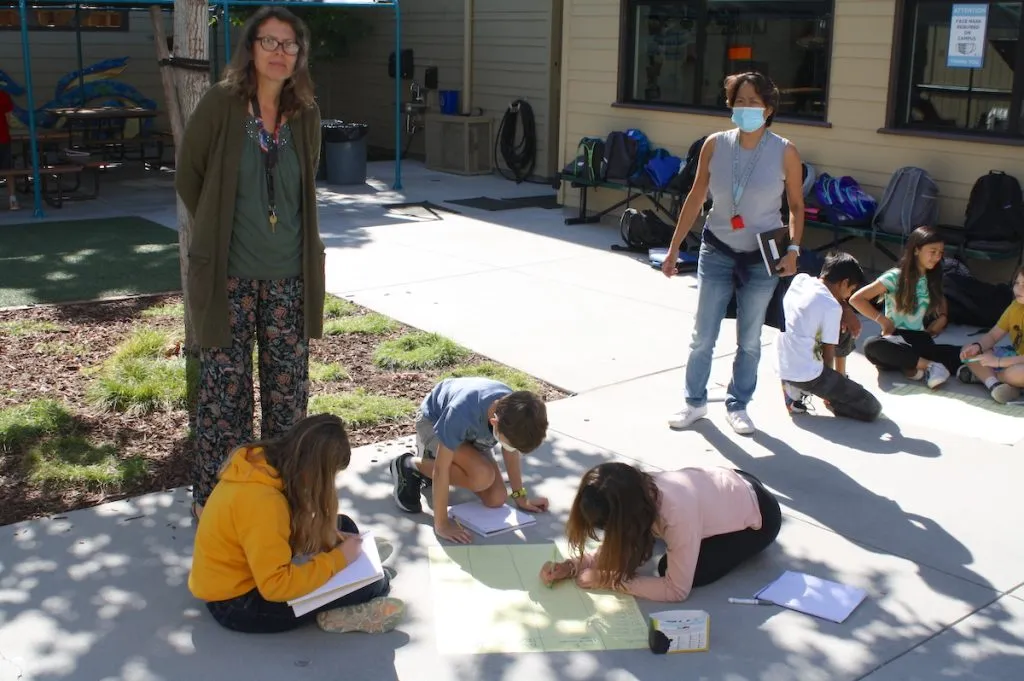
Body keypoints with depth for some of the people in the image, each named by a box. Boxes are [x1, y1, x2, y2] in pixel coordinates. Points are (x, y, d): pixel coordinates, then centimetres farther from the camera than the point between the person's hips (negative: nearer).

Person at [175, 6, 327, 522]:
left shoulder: (305, 115, 4)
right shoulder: (220, 104, -7)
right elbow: (188, 177, 1)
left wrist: (298, 243, 13)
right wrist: (220, 232, 8)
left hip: (289, 277, 4)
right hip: (230, 277, -3)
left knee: (289, 388, 11)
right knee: (224, 389, 3)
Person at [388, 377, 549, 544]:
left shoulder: (514, 412, -29)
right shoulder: (462, 413, -45)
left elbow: (511, 452, -8)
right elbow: (441, 468, -35)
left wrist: (520, 497, 0)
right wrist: (441, 524, -33)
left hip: (470, 431, 6)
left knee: (496, 499, -4)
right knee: (482, 476, -30)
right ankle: (410, 465, -8)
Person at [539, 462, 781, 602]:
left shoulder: (678, 516, -41)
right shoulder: (641, 492, -20)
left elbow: (676, 590, -29)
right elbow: (612, 551, -7)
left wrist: (607, 580, -26)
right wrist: (569, 567, -22)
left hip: (758, 516, -6)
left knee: (669, 569, -12)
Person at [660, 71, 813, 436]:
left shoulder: (785, 152, -10)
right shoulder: (715, 145, -6)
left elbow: (796, 206, 0)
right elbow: (696, 198, 2)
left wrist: (793, 249, -14)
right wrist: (674, 248, 1)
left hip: (762, 258, -1)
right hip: (717, 251, 1)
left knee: (749, 340, 10)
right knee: (703, 335, 5)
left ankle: (738, 406, 26)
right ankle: (695, 402, 22)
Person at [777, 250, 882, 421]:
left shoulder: (800, 279, 1)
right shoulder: (832, 307, -15)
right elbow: (828, 353, -7)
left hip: (782, 368, 8)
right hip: (807, 376, -8)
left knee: (843, 332, 24)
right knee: (872, 409, -2)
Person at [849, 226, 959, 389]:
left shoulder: (933, 280, 12)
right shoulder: (895, 277, -3)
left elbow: (943, 315, 21)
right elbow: (856, 299, -7)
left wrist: (930, 331, 1)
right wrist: (882, 320, -10)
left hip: (920, 343, 3)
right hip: (895, 341, -3)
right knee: (872, 346, -40)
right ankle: (930, 366, -38)